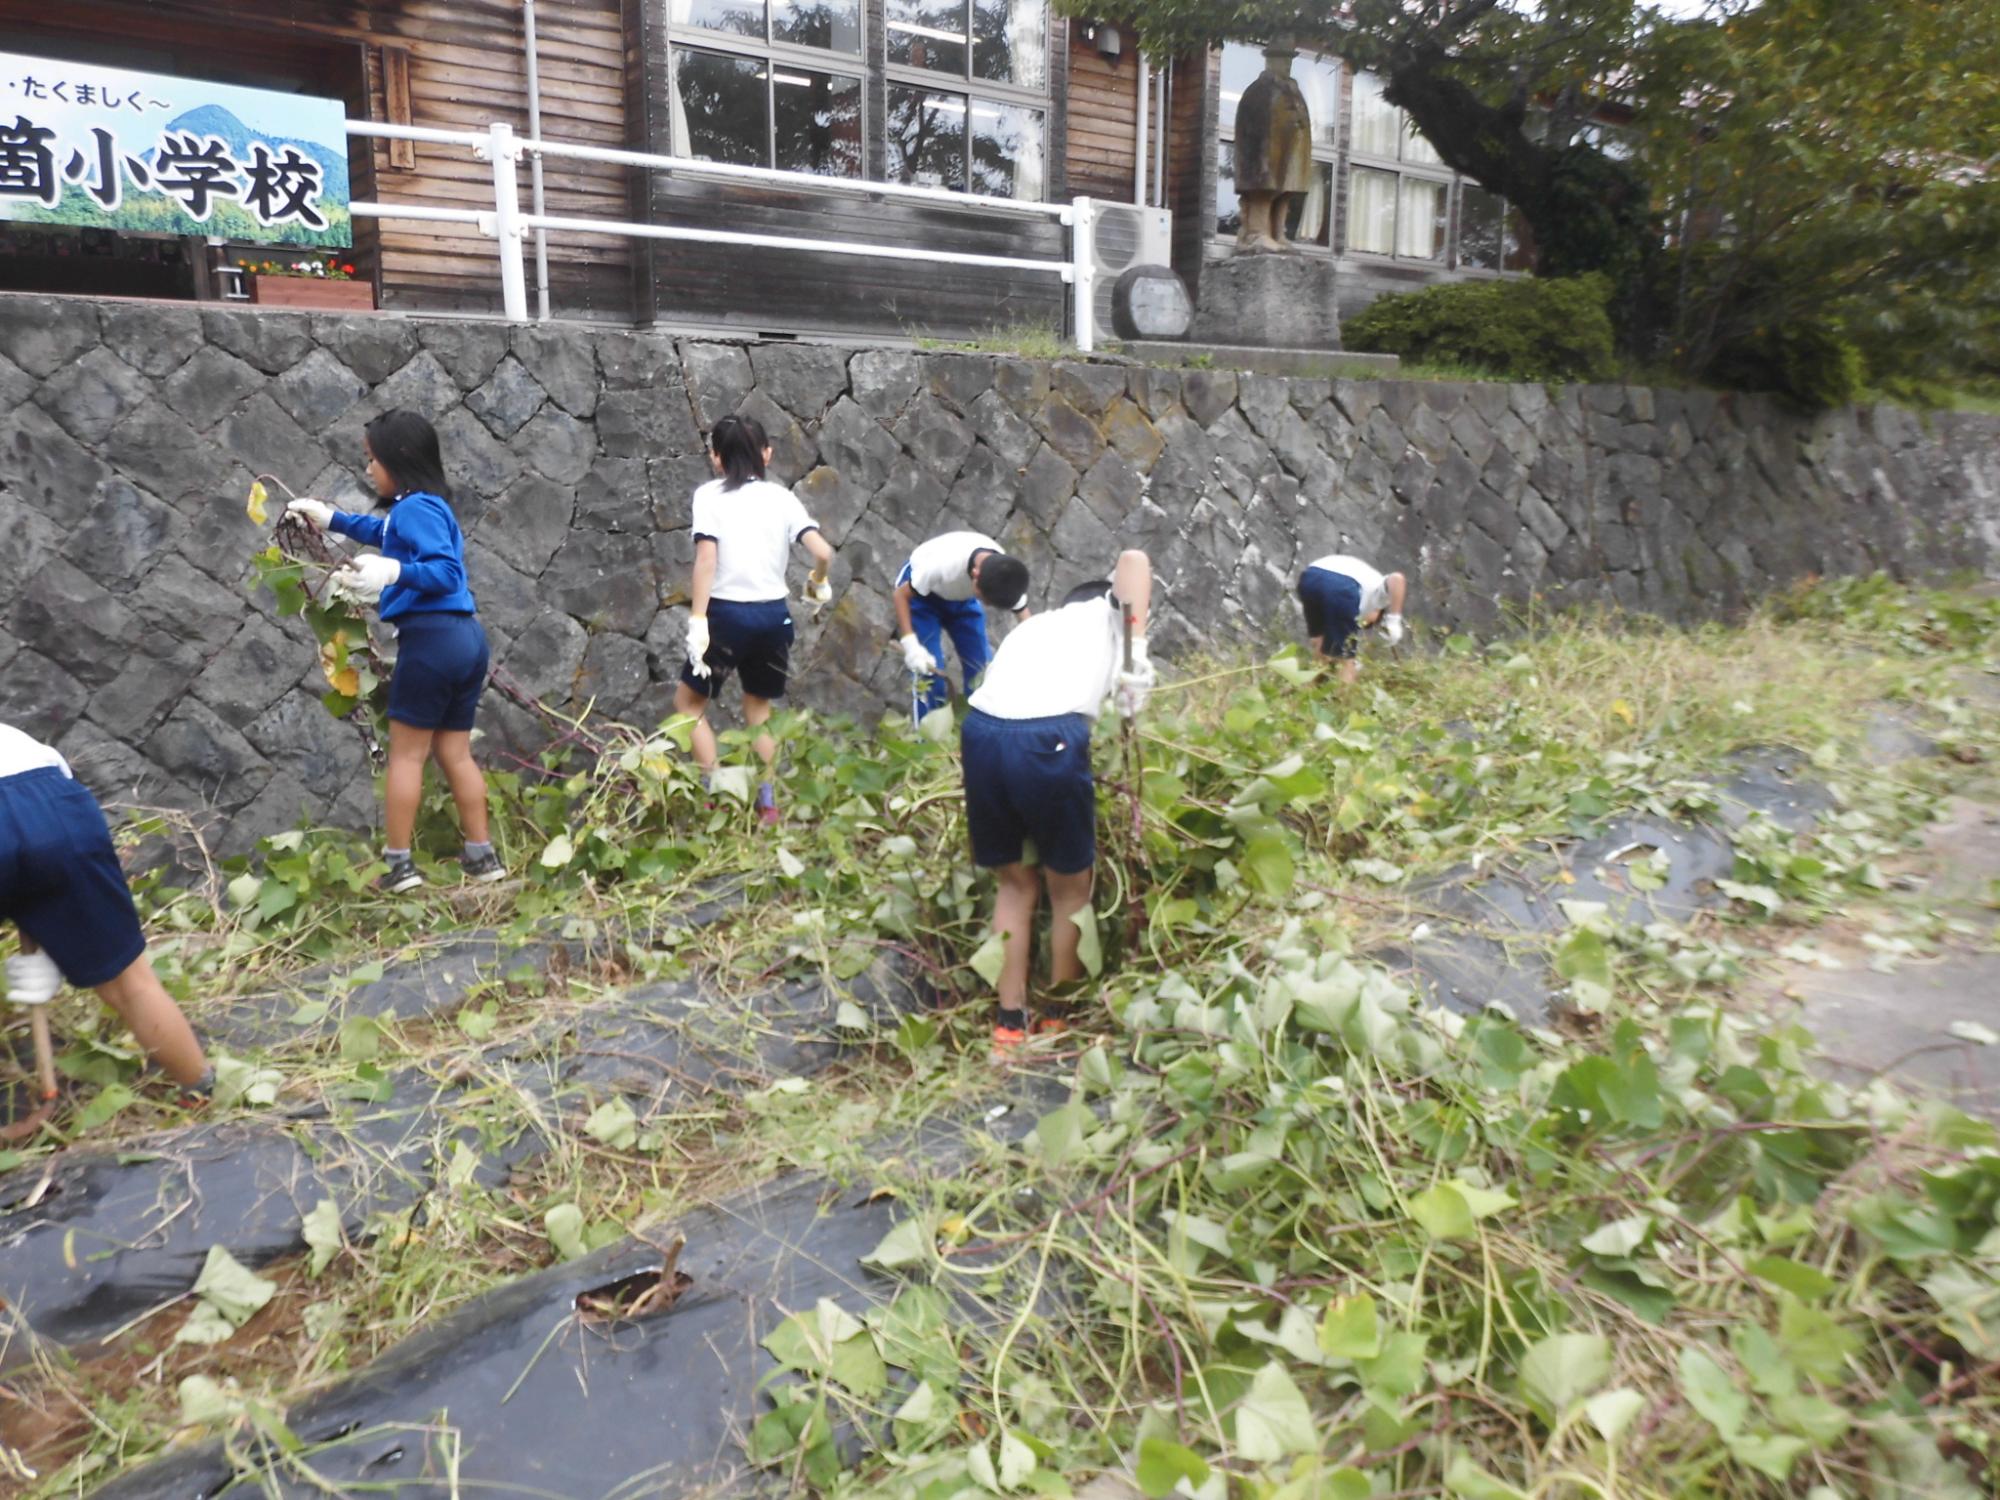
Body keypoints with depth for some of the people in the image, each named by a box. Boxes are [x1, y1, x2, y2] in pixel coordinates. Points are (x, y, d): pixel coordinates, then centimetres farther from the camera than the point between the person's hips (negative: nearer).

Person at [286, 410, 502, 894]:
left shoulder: (415, 507, -11)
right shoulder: (426, 507, 17)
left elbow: (446, 572, -22)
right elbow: (383, 532, 38)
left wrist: (394, 571, -35)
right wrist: (330, 518, 43)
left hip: (431, 638, -9)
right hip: (466, 637, 9)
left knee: (406, 753, 1)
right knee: (455, 752, 13)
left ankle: (399, 864, 5)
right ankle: (482, 857, 15)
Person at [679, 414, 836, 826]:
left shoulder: (710, 495, -2)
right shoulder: (781, 497, 6)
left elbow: (706, 558, -14)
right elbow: (824, 552, -3)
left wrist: (697, 620, -16)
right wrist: (818, 584, 17)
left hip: (728, 614, -4)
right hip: (774, 615, 4)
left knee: (688, 702, 15)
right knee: (759, 707, 22)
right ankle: (767, 804, 20)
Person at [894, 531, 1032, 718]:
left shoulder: (1006, 576, -29)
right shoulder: (943, 563, -42)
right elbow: (901, 594, -27)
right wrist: (910, 643, -38)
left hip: (962, 598, 4)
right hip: (920, 596, -4)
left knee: (982, 667, -4)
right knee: (929, 671, -14)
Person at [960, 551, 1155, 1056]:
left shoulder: (1028, 627, 39)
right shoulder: (1106, 613, 25)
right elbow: (1133, 559, 7)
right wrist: (1138, 650, 3)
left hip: (981, 731, 5)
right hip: (1050, 739, -4)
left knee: (1015, 882, 22)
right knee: (1069, 887, 16)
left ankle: (1010, 1023, 23)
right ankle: (1060, 1021, 28)